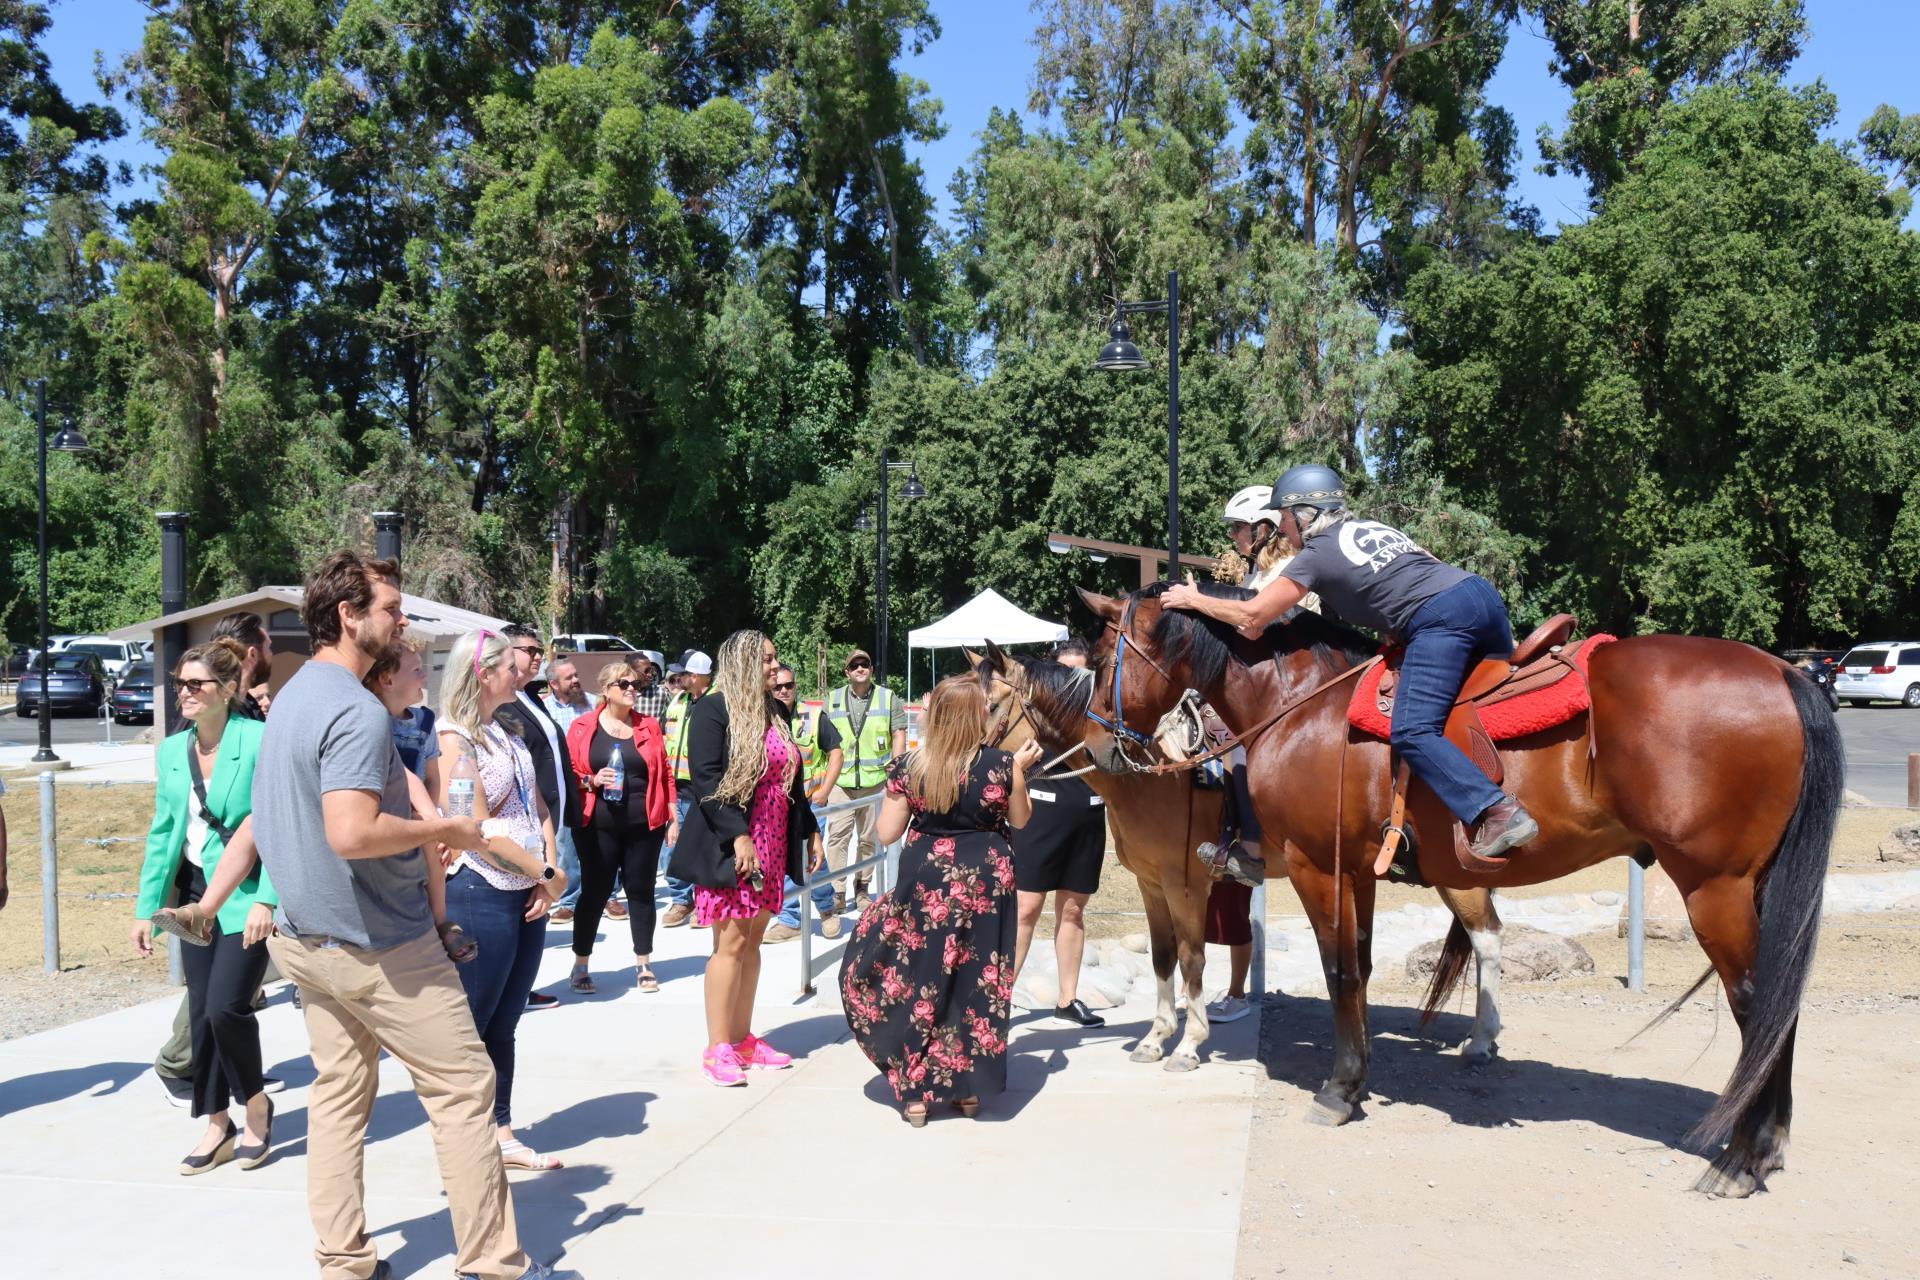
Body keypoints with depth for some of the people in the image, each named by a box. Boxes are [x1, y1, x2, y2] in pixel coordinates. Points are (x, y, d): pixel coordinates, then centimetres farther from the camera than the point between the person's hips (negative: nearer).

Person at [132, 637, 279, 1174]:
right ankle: (218, 1126, 23)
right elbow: (162, 834, 12)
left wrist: (267, 899, -22)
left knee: (226, 1006, -13)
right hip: (197, 896, 6)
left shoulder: (260, 741, -13)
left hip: (247, 897, -6)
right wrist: (146, 908, 10)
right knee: (201, 1013, 9)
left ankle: (256, 1102, 14)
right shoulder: (171, 751, 7)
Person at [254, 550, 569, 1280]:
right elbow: (352, 833, -33)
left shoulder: (292, 696, 11)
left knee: (339, 1093, 14)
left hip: (308, 937, 10)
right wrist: (445, 831, -20)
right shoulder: (357, 712, -22)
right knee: (463, 1088, -1)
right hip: (378, 944, -10)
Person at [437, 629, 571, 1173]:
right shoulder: (455, 738, -12)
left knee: (503, 1026, 15)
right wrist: (548, 875, -12)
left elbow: (538, 809, 12)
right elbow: (478, 831, -18)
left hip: (527, 896, 8)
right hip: (479, 895, -8)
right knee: (470, 1028, 1)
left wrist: (547, 873, -3)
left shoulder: (507, 731, 12)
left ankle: (502, 1134, 24)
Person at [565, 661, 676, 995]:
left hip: (644, 827, 2)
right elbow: (568, 773, 4)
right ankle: (580, 967, 17)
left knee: (641, 892, 8)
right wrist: (592, 781, -15)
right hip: (599, 827, -2)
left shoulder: (648, 726, 8)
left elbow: (664, 774, 10)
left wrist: (672, 817, 6)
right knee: (595, 892, 3)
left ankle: (644, 966, 19)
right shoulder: (582, 728, 2)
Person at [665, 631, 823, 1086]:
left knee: (752, 940, 11)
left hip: (771, 845, 7)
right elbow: (704, 777, -17)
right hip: (727, 844, -7)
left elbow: (791, 779, 20)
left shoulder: (775, 712, 13)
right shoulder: (714, 709, -9)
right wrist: (738, 837, -22)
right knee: (731, 943, -5)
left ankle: (742, 1039, 19)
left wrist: (809, 831, 17)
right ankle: (717, 1049, 3)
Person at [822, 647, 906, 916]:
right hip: (840, 780, 0)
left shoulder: (888, 698, 6)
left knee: (868, 838, 8)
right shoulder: (832, 700, 9)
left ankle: (862, 889, 21)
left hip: (875, 780, 0)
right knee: (837, 835, -10)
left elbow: (899, 735, 5)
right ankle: (837, 893, -7)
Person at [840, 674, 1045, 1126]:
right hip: (987, 880, 0)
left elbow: (886, 833, -3)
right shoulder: (999, 764, -10)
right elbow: (1019, 820, 6)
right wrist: (1020, 768, 16)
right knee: (978, 982, 12)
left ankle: (916, 1090, 12)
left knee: (915, 980, 12)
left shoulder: (908, 767, -8)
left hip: (926, 878, 0)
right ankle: (969, 1086, 21)